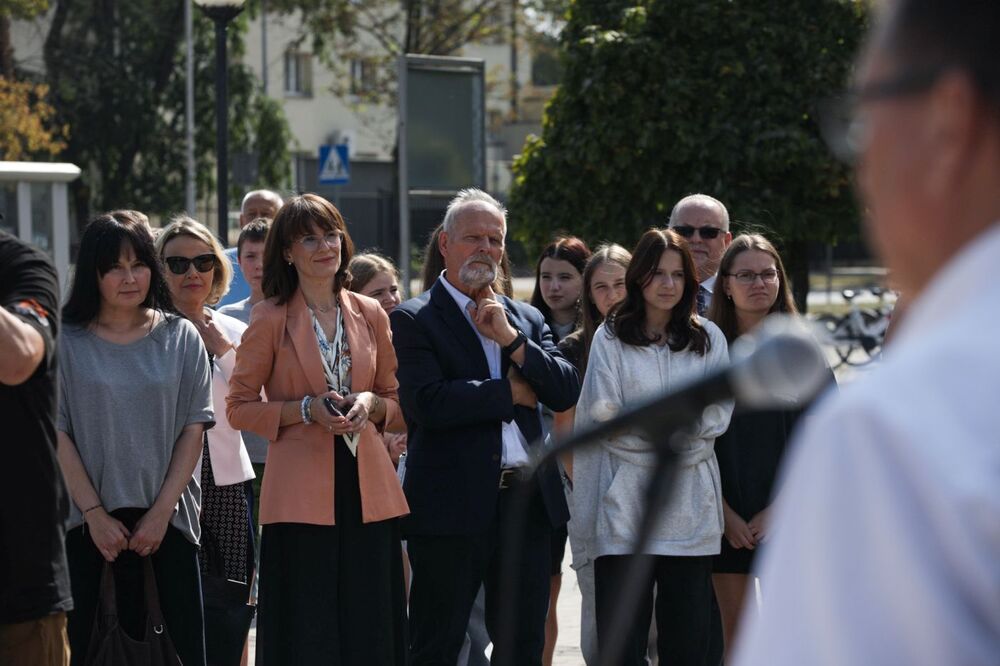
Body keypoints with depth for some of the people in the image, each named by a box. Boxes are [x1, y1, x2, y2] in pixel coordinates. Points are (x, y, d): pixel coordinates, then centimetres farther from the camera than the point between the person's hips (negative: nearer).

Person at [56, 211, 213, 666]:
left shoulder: (180, 338, 7)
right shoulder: (67, 342, 1)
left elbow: (193, 430, 4)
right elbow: (58, 434, -2)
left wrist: (161, 512, -5)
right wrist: (94, 513, -8)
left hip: (166, 518, 1)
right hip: (87, 521, -1)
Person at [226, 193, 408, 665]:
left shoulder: (370, 315, 11)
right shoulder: (271, 319, 0)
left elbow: (396, 402, 19)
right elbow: (239, 407, 1)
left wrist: (370, 404, -4)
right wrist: (306, 409, -12)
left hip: (367, 487, 4)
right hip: (301, 494, -4)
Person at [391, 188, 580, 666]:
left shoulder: (526, 319, 16)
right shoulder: (413, 319, -2)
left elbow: (567, 391, 4)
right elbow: (427, 403, -17)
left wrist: (511, 339, -7)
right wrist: (509, 392, -8)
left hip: (527, 502, 6)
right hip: (452, 506, -6)